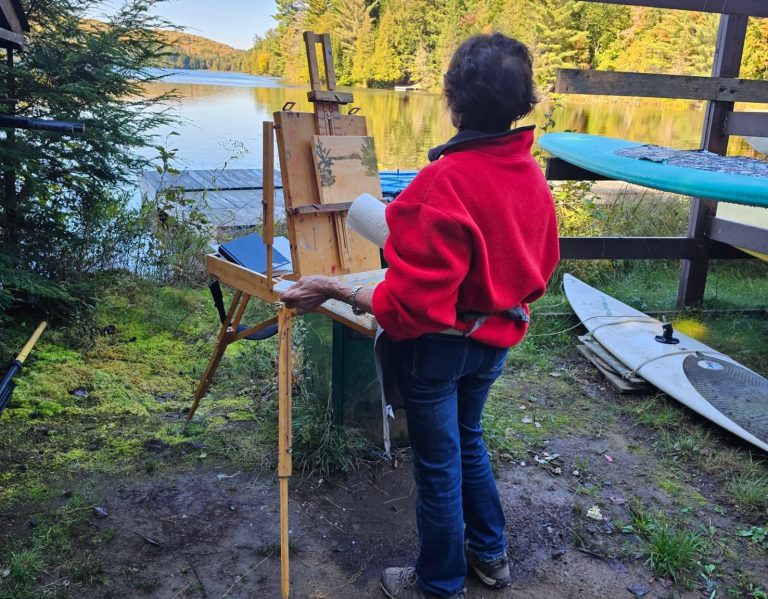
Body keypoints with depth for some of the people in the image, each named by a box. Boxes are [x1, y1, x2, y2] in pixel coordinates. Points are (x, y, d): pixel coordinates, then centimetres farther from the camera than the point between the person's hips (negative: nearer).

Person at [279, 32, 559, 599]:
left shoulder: (444, 181, -28)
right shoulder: (533, 175, -5)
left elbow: (413, 301, -27)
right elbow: (540, 267, 8)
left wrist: (336, 291, -22)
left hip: (438, 346, -7)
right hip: (496, 340, 7)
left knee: (438, 466, 13)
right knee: (468, 440, 28)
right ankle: (490, 552, 46)